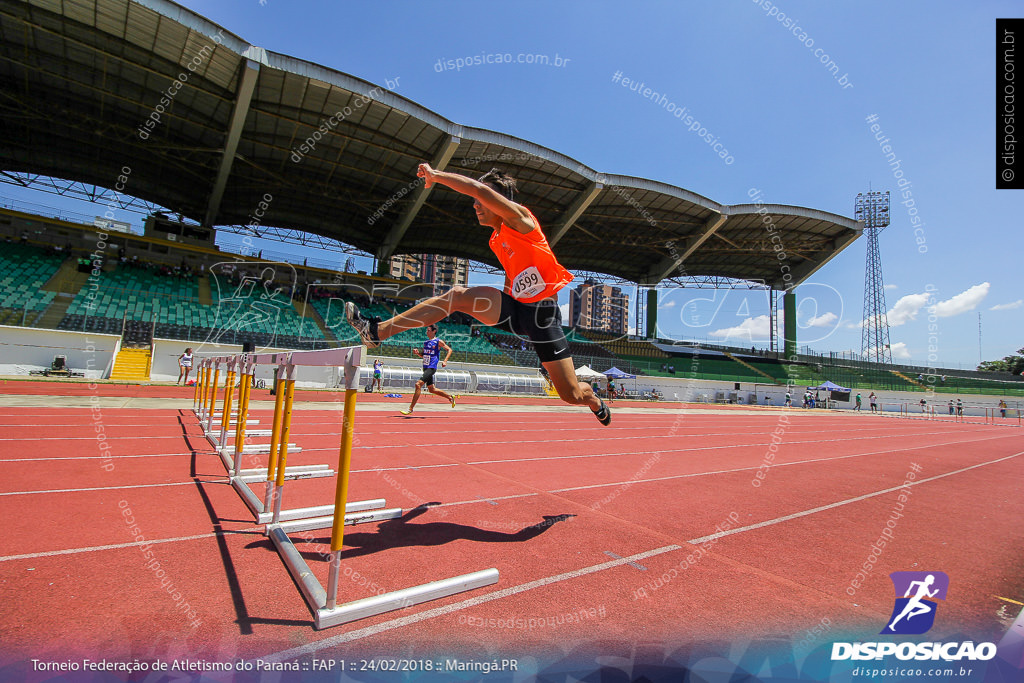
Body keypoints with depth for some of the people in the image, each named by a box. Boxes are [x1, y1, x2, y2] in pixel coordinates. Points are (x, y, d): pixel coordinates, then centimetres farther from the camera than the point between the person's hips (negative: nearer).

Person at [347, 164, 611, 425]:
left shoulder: (520, 218, -11)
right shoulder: (496, 240, 12)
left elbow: (478, 188, -25)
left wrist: (435, 175, -14)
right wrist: (500, 306, 20)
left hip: (543, 311, -6)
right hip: (516, 308, 7)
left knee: (572, 395, -4)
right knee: (458, 295, -15)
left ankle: (594, 400, 35)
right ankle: (378, 330, -12)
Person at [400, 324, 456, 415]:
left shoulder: (438, 342, -5)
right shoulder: (426, 342, 15)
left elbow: (449, 349, -1)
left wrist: (445, 361, -14)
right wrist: (418, 352, 2)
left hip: (431, 368, -9)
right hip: (425, 368, 9)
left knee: (418, 384, -19)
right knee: (431, 390, 15)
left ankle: (410, 409, -16)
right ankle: (450, 397, 34)